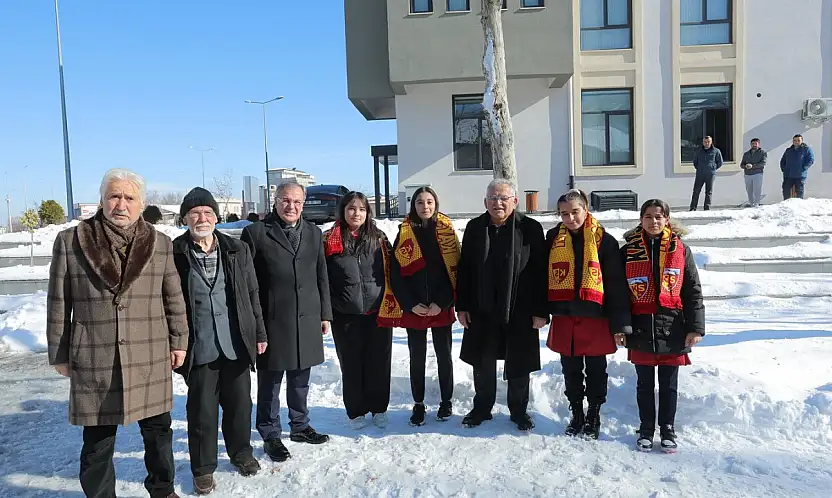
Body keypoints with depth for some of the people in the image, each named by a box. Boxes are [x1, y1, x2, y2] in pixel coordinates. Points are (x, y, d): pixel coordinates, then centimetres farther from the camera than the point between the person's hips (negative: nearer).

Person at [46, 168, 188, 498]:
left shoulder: (160, 244, 1)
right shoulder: (70, 241, -3)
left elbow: (174, 299, 8)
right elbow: (58, 304, 2)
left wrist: (178, 342, 7)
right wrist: (59, 354, 4)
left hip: (150, 359, 2)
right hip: (93, 361, -1)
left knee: (158, 430, 14)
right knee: (98, 440, 10)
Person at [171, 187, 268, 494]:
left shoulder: (238, 250, 4)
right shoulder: (174, 254, -5)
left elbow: (252, 294, 8)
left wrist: (259, 333, 8)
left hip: (236, 344, 3)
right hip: (199, 348, -2)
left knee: (240, 403, 15)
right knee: (202, 409, 8)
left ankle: (241, 453, 37)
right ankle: (203, 468, 27)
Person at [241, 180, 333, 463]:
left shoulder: (313, 233, 11)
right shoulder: (256, 233, -4)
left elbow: (322, 277, 13)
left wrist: (325, 313, 11)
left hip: (306, 321, 5)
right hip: (272, 322, -4)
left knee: (300, 378, 17)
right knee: (270, 381, 6)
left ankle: (300, 426, 34)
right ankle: (270, 435, 22)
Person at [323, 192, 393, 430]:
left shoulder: (378, 239, 4)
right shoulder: (330, 241, -2)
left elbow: (391, 272, 9)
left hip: (378, 312, 1)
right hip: (346, 316, -1)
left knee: (378, 363, 9)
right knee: (352, 365, 9)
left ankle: (379, 408, 26)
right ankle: (356, 412, 24)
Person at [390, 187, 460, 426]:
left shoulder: (447, 231, 1)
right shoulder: (405, 233, 2)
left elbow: (455, 270, -4)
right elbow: (395, 273, -1)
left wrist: (442, 303, -12)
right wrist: (411, 304, -9)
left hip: (442, 308, 0)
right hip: (414, 310, 1)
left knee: (444, 355, 10)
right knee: (417, 358, 9)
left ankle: (446, 401, 26)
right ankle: (418, 404, 23)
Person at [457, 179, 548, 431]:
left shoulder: (530, 228, -5)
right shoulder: (475, 228, 4)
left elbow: (540, 272, -6)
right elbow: (464, 269, 6)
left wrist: (540, 311, -9)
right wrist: (462, 306, 3)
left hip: (519, 311, -2)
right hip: (482, 310, 3)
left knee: (518, 365, 10)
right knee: (482, 364, 14)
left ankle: (519, 411, 29)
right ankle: (482, 408, 32)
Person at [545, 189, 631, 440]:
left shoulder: (604, 240, -5)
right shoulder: (553, 238, 3)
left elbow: (616, 284, -6)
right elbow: (542, 275, 10)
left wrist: (619, 322, -8)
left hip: (595, 316, -3)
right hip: (563, 317, 3)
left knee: (595, 370, 12)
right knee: (570, 370, 15)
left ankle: (593, 416, 30)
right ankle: (576, 414, 33)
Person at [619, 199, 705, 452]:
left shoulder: (680, 251, 1)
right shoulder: (628, 251, 2)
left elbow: (693, 292, 1)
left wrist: (695, 327, -5)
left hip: (672, 328, 0)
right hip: (640, 328, 1)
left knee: (669, 384, 11)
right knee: (645, 384, 11)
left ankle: (667, 429, 27)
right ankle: (646, 429, 26)